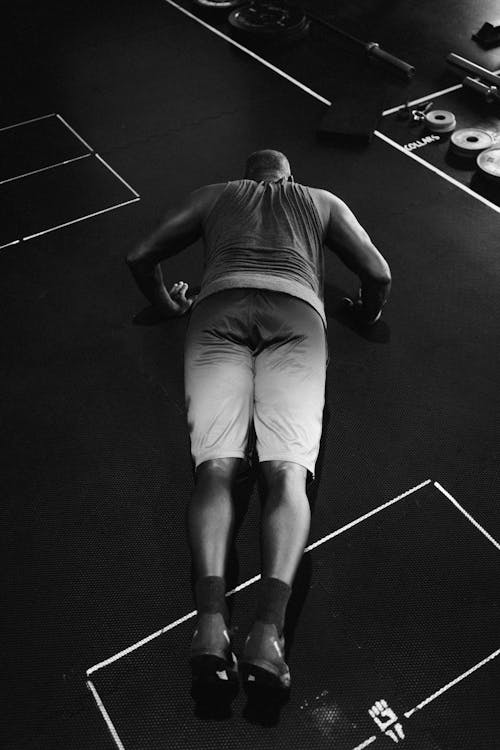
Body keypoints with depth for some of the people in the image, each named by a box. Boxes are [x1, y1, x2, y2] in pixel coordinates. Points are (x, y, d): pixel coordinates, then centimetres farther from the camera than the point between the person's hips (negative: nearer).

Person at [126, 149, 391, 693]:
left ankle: (211, 616, -38)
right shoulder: (322, 201, 33)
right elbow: (379, 275, 21)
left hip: (219, 306, 1)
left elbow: (139, 257, 25)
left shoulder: (212, 195, 33)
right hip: (296, 310, 0)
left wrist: (168, 303, 41)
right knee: (288, 472, -17)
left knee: (215, 466, -15)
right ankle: (268, 628, -37)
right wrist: (365, 316, 40)